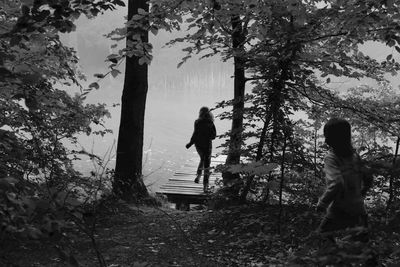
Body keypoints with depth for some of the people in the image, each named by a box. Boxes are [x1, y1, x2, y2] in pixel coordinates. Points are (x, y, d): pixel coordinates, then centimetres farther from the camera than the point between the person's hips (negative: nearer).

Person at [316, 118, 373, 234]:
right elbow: (368, 179, 14)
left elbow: (335, 184, -27)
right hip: (359, 212, 6)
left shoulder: (331, 157, -14)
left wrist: (322, 203, -15)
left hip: (339, 212, -6)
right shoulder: (355, 156, 5)